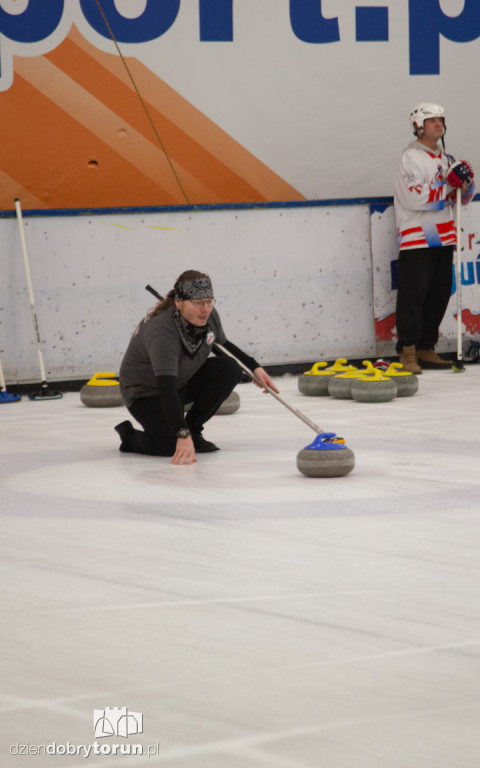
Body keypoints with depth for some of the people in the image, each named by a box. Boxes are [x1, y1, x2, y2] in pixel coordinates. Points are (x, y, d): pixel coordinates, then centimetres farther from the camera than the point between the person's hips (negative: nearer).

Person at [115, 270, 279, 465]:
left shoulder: (209, 317, -13)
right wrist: (182, 435, -54)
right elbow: (166, 389, -45)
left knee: (230, 368, -16)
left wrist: (254, 368, 2)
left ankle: (193, 429, -2)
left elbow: (223, 345, 12)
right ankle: (129, 435, 5)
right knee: (173, 446, -29)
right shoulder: (161, 332, -36)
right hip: (147, 392, -7)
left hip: (183, 381, 7)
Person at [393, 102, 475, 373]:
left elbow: (464, 198, 19)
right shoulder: (410, 158, -7)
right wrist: (448, 182, -20)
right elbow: (415, 198, -20)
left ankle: (426, 349, 16)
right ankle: (408, 352, -7)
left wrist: (466, 181, -3)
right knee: (413, 295, -9)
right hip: (416, 239, -8)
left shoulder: (445, 158, 18)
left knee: (439, 295, 8)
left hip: (443, 237, 8)